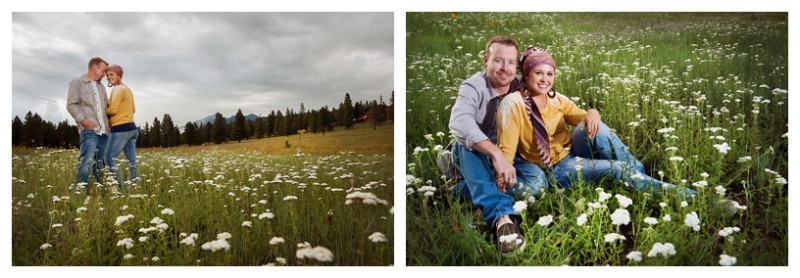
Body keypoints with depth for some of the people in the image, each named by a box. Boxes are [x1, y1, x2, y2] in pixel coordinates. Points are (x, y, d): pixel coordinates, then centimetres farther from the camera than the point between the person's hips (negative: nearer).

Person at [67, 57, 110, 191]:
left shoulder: (101, 87, 24)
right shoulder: (77, 82, 4)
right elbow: (71, 105, -5)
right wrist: (84, 121, -16)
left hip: (103, 130, 7)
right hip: (89, 130, -7)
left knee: (100, 163, 8)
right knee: (86, 162, -16)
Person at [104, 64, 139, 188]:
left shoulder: (118, 89, -9)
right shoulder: (127, 89, 18)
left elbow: (113, 110, -15)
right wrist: (122, 111, 13)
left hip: (121, 129, -9)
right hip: (131, 128, 9)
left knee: (109, 159, -4)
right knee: (131, 162, 9)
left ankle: (121, 187, -8)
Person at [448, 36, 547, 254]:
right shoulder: (473, 87, -20)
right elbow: (459, 123, -40)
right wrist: (496, 154, -50)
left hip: (508, 159, 3)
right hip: (473, 157, -3)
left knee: (536, 177, -24)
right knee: (468, 142, -36)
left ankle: (464, 191, -30)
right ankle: (502, 215, -50)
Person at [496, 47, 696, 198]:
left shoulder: (557, 99, 2)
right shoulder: (513, 104, -18)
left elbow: (584, 119, 3)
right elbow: (506, 150, -19)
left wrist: (592, 113, -21)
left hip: (573, 153, 5)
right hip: (555, 170, -5)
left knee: (595, 127, -26)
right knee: (618, 169, -23)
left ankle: (639, 172, -10)